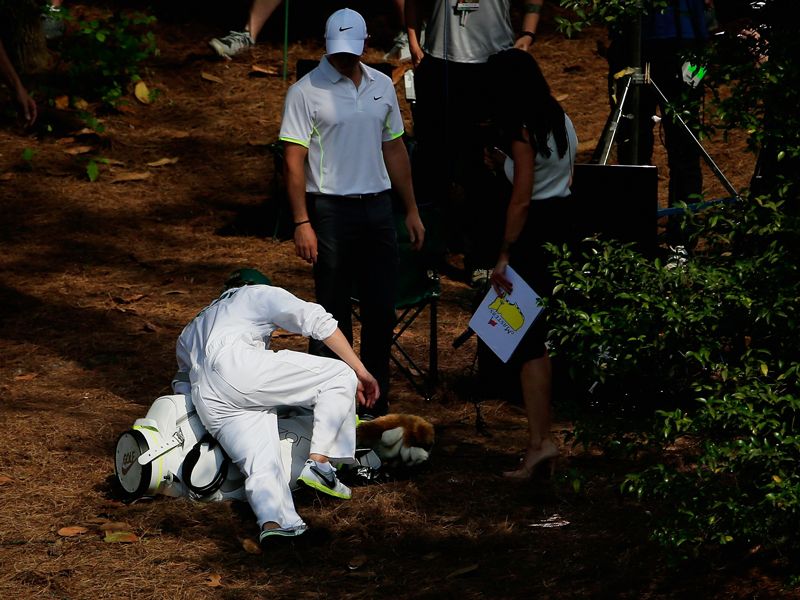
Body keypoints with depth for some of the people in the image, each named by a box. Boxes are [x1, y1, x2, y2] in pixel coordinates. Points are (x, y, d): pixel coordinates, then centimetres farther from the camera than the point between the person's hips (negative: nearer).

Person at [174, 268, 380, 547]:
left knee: (262, 467, -8)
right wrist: (359, 371, 13)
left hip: (207, 405, 6)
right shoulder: (261, 293, 27)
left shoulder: (189, 332, 45)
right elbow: (317, 320, 14)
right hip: (238, 364, -6)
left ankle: (272, 521, -40)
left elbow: (182, 378, 49)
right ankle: (318, 463, -11)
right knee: (340, 376, 5)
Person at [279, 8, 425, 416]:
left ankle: (376, 406, 17)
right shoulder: (306, 91, -7)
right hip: (330, 210, -5)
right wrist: (301, 222, -15)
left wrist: (411, 210, 15)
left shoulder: (382, 86, 10)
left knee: (381, 310, 6)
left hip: (377, 207, 5)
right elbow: (294, 160, -9)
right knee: (333, 314, 0)